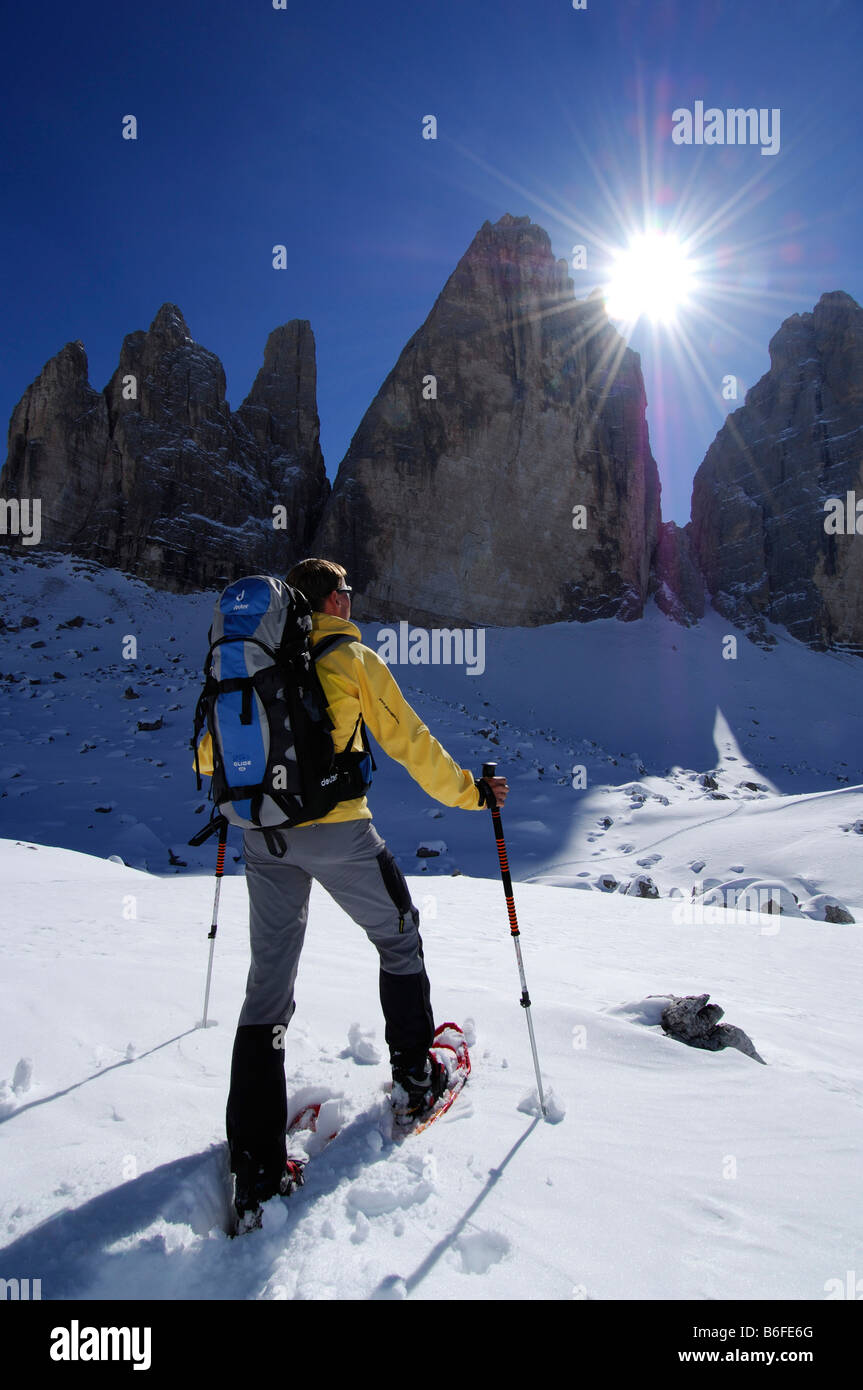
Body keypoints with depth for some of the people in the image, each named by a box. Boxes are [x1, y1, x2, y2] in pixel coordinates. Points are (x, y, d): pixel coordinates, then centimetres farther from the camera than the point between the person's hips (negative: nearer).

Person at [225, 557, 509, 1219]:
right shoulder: (354, 659, -3)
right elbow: (411, 742, -3)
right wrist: (471, 792, 8)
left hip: (262, 836, 5)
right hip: (337, 831, -4)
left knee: (268, 984, 8)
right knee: (399, 937, 20)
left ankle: (255, 1166, 7)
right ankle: (414, 1078, 30)